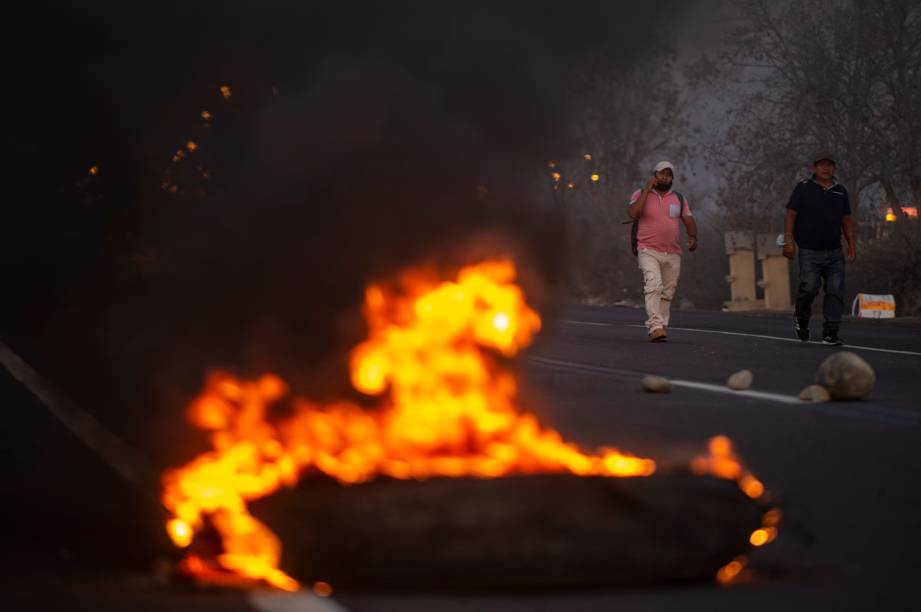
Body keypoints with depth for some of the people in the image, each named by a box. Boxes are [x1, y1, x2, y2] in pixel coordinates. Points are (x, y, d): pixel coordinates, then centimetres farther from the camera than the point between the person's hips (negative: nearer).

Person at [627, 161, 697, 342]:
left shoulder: (679, 199, 14)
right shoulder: (641, 194, 4)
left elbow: (689, 220, 12)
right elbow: (633, 213, -14)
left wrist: (692, 237, -9)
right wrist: (647, 189, -12)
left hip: (673, 254, 4)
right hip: (648, 251, -4)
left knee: (667, 293, 6)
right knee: (654, 286, -23)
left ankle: (661, 327, 15)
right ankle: (655, 327, -31)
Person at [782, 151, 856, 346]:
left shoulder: (840, 191, 14)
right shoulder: (803, 188, 2)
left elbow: (847, 220, 20)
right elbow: (791, 215, 0)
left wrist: (852, 244, 13)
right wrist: (788, 241, -10)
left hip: (834, 252, 4)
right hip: (809, 251, -4)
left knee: (836, 292, -3)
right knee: (809, 286, -19)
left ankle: (830, 334, 1)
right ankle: (801, 318, 10)